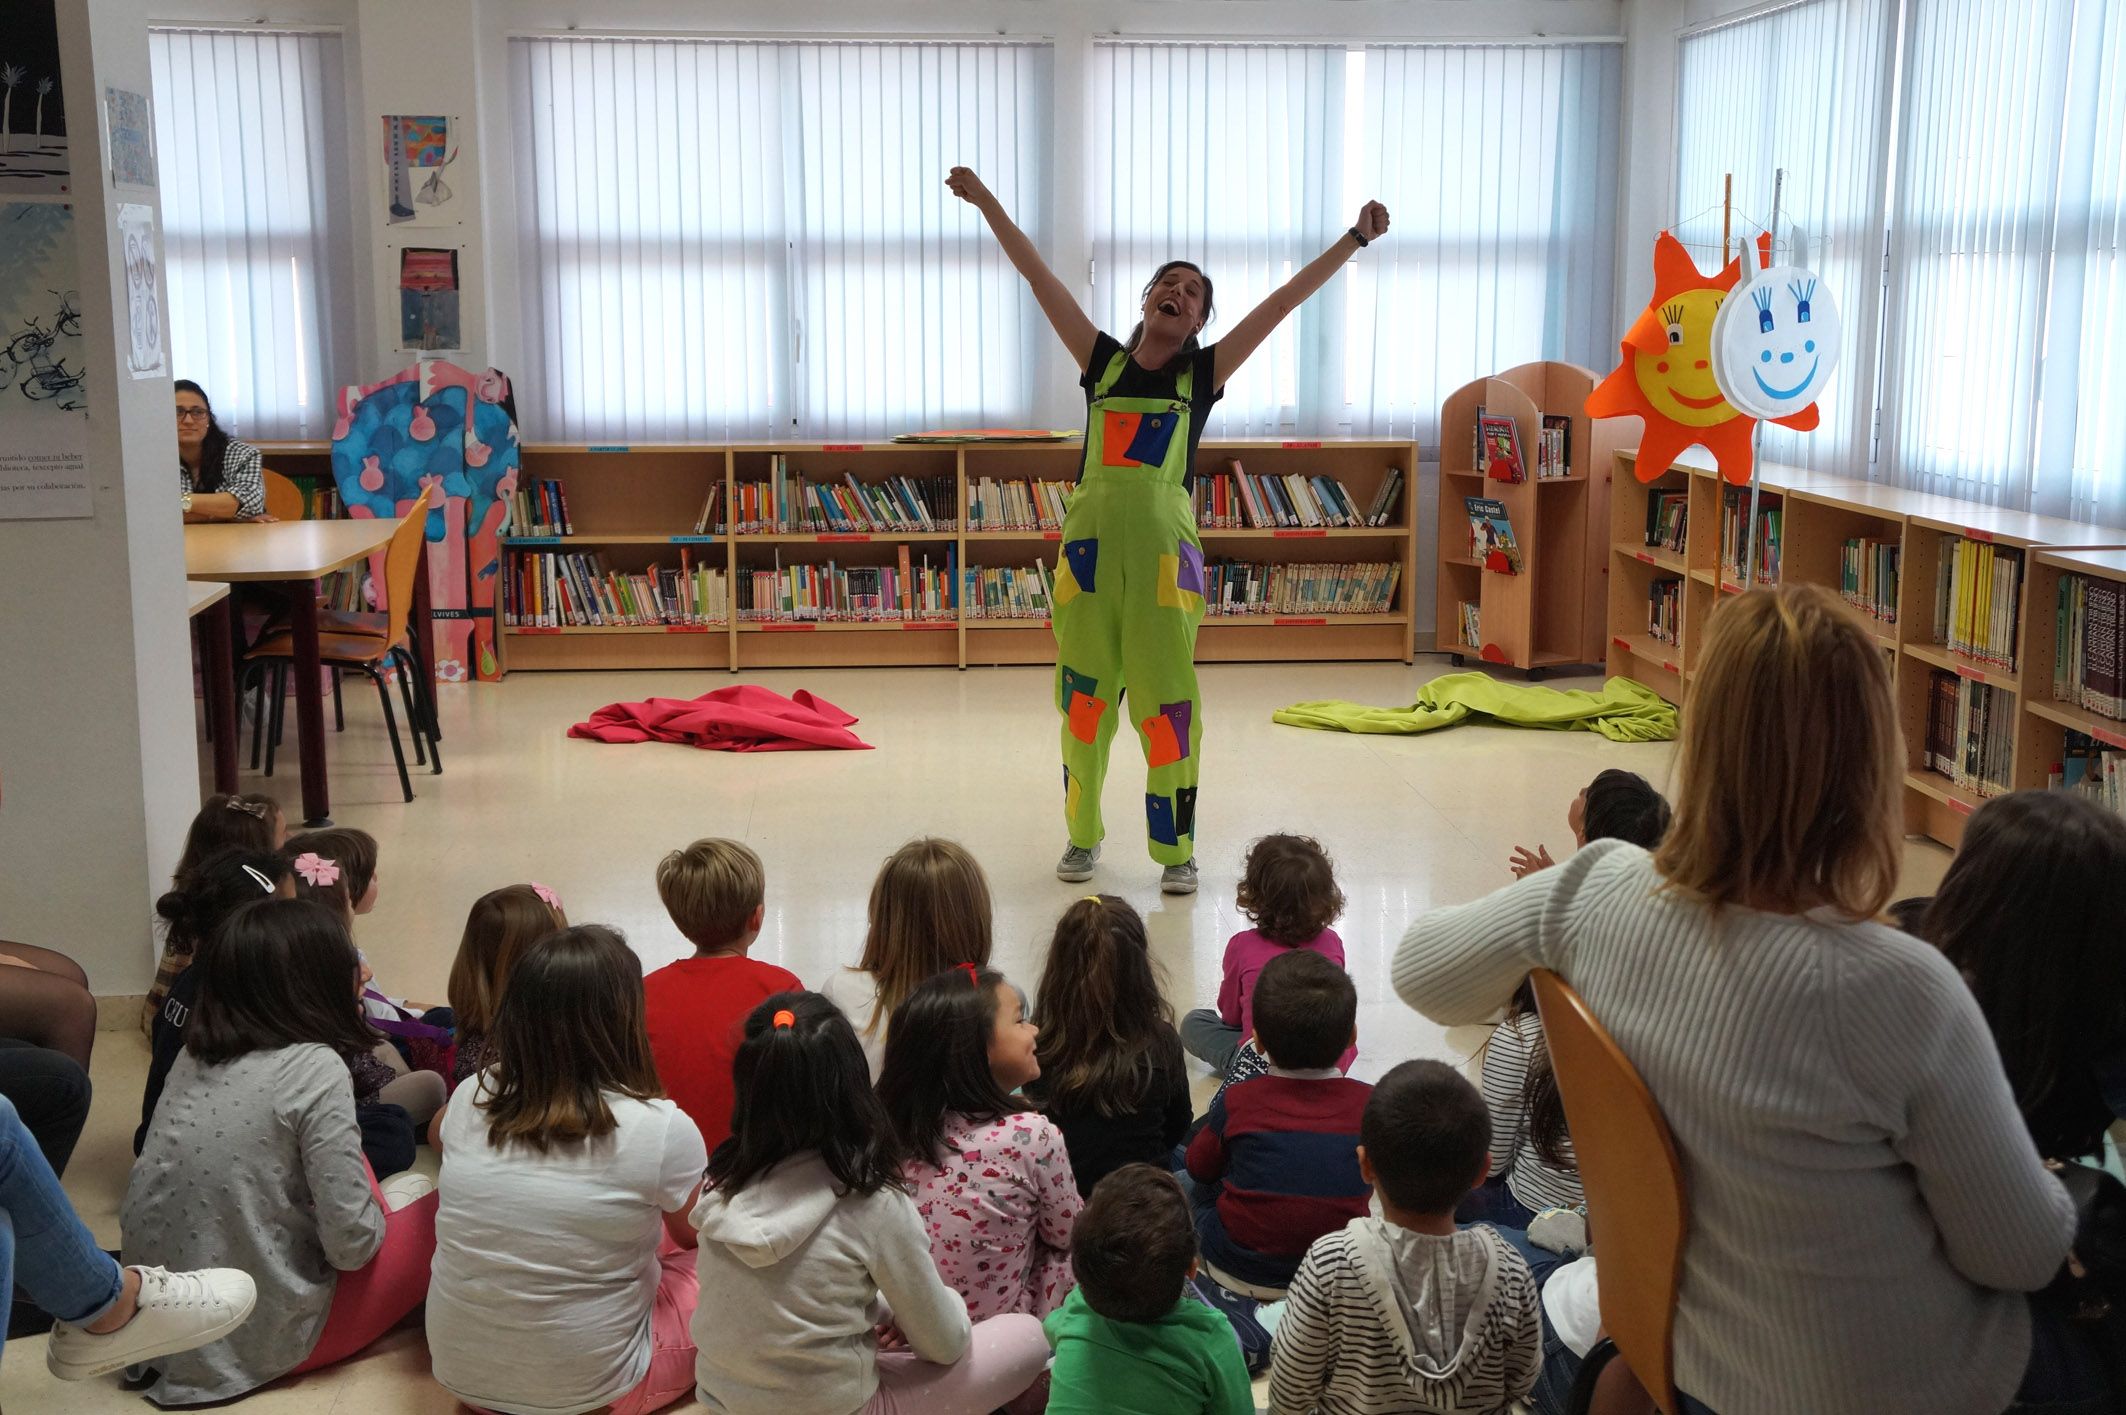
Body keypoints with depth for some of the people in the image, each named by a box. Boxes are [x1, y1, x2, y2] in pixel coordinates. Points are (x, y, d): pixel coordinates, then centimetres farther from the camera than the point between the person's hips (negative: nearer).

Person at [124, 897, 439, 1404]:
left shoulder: (194, 1056, 3)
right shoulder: (315, 1068, -17)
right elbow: (352, 1243, -16)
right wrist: (379, 1214, 4)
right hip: (264, 1339, -6)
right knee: (422, 1199, 9)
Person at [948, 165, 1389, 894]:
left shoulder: (1203, 374, 8)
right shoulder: (1103, 361, 11)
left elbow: (1284, 300, 6)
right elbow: (1039, 275, 11)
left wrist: (1355, 239, 4)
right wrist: (986, 202, 11)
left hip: (1164, 541, -1)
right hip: (1091, 535, 2)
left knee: (1168, 695, -2)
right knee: (1083, 690, 7)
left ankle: (1176, 848, 7)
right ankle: (1083, 835, 21)